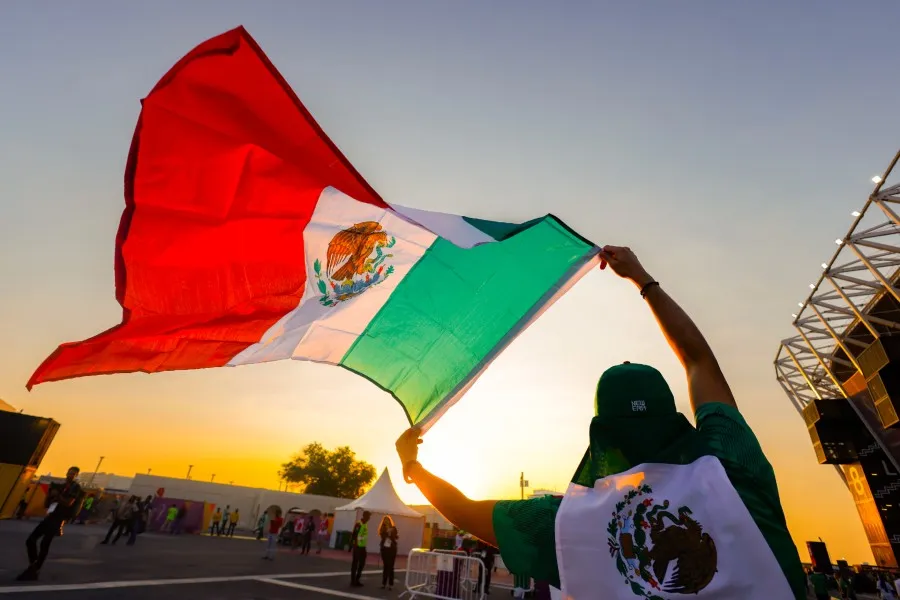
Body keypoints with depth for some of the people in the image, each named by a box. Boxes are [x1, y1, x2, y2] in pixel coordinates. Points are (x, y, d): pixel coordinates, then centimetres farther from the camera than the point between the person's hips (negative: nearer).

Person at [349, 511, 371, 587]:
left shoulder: (366, 524, 11)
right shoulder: (359, 524, -16)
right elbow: (354, 535, -20)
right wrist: (354, 545, -22)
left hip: (363, 547, 9)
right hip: (357, 546, -9)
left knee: (362, 563, 13)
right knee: (355, 563, 1)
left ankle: (357, 580, 24)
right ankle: (353, 581, 10)